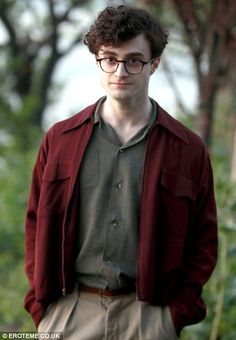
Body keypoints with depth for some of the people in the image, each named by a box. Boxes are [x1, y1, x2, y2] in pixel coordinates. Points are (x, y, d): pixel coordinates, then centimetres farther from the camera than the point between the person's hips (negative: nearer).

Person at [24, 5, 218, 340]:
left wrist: (178, 312, -3)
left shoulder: (188, 149, 4)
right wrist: (41, 303, 2)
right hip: (67, 312, 1)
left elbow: (203, 241, 6)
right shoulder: (59, 140, 7)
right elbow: (37, 224, 10)